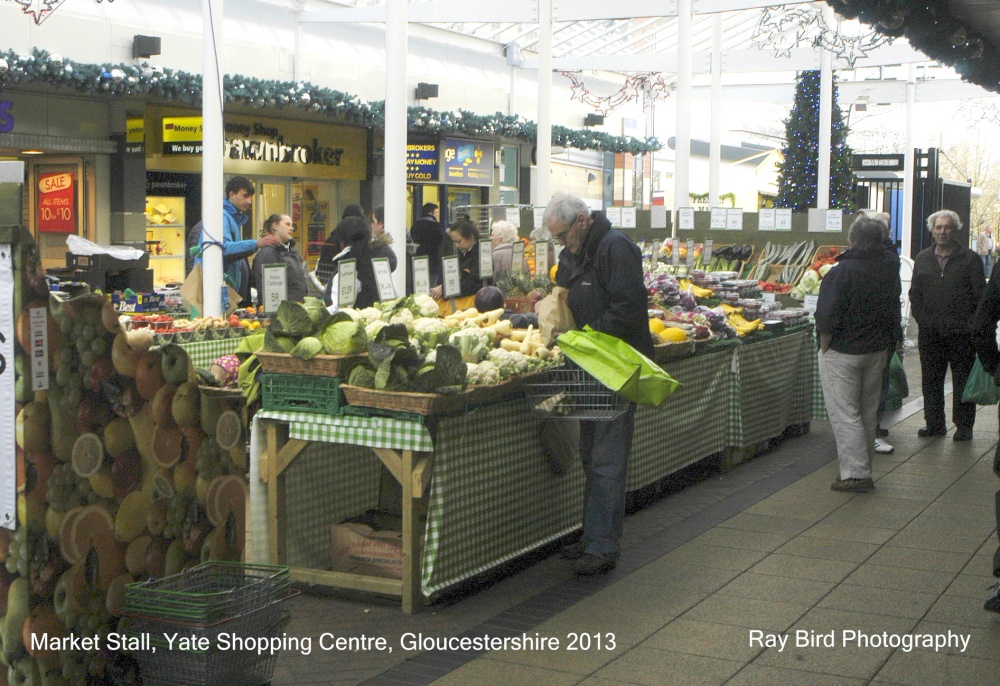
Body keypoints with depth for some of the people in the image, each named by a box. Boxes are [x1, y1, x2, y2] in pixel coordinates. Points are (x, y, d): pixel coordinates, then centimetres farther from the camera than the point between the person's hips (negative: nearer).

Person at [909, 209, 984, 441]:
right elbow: (915, 294, 13)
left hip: (961, 333, -3)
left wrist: (966, 324, -10)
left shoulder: (970, 259, 1)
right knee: (931, 380, 8)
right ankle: (935, 423, 17)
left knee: (962, 381, 2)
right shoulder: (922, 259, 13)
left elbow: (980, 296, -2)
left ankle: (964, 426, 9)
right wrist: (924, 320, -1)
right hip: (930, 333, 4)